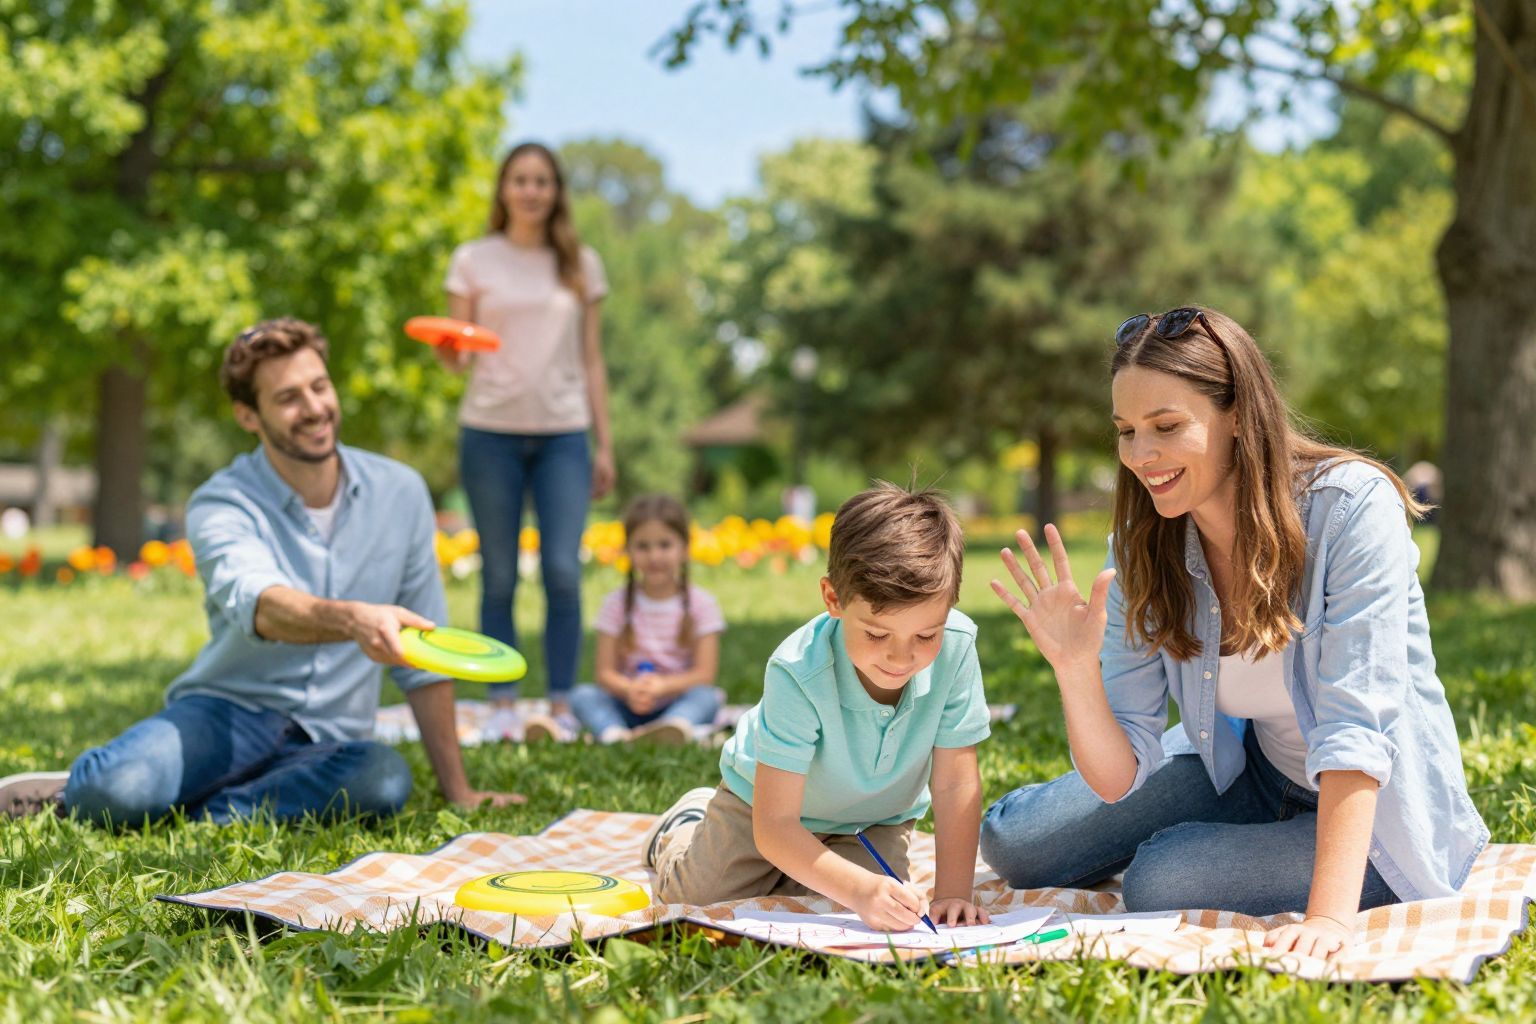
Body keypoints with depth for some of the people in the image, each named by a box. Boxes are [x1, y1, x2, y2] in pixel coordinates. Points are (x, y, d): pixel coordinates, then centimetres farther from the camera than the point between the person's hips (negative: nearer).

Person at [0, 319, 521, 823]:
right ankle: (81, 789, 3)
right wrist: (354, 618, -52)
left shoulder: (400, 492, 2)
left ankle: (194, 813, -17)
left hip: (326, 740, 3)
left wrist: (455, 787, 6)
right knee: (120, 787, -34)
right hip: (228, 711, -2)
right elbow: (260, 607, -31)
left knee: (385, 777, -34)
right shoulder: (221, 505, -8)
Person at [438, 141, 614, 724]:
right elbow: (457, 359, 6)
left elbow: (592, 360, 12)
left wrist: (605, 445, 7)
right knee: (499, 578, 1)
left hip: (563, 435, 1)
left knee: (563, 572, -9)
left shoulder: (581, 264, 10)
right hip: (491, 433, -1)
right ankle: (502, 705, 10)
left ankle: (561, 703, 3)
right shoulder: (473, 260, 6)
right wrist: (449, 350, -19)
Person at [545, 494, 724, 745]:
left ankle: (675, 730, -64)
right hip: (628, 708, 2)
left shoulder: (701, 604, 2)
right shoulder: (617, 604, 5)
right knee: (582, 694, -23)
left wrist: (662, 685, -25)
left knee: (706, 696, -31)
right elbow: (605, 672, 0)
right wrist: (629, 689, -24)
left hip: (679, 705, -1)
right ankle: (615, 735, -54)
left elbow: (705, 674, -6)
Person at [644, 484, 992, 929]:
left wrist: (953, 892, -31)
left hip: (877, 818, 2)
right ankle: (684, 827, 36)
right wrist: (859, 889, -52)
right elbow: (774, 826, -39)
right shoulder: (798, 674, -40)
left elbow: (955, 785, -24)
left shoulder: (956, 647, -34)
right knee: (698, 893, 0)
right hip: (768, 797, -2)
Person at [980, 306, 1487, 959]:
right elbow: (1119, 778, -12)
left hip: (1379, 812, -6)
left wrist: (1330, 914, -42)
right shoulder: (1143, 548, -11)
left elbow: (1355, 723, -33)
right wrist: (1075, 667, -32)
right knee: (1012, 841, 4)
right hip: (1252, 775, 6)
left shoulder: (1351, 506, -26)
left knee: (1159, 884, -26)